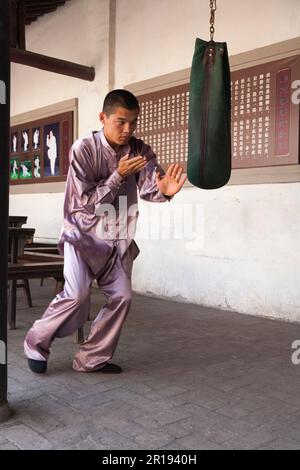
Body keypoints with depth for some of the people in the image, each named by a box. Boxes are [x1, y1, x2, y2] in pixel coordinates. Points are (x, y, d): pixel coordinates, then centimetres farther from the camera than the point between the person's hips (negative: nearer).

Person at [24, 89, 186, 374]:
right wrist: (118, 176, -29)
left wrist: (163, 189, -44)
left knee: (121, 297, 0)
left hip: (118, 238, 5)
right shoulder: (83, 149, -16)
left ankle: (91, 359, 16)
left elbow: (148, 188, -20)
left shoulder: (141, 151, -5)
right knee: (76, 297, -18)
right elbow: (85, 201, -18)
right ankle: (36, 343, 9)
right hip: (83, 233, -5)